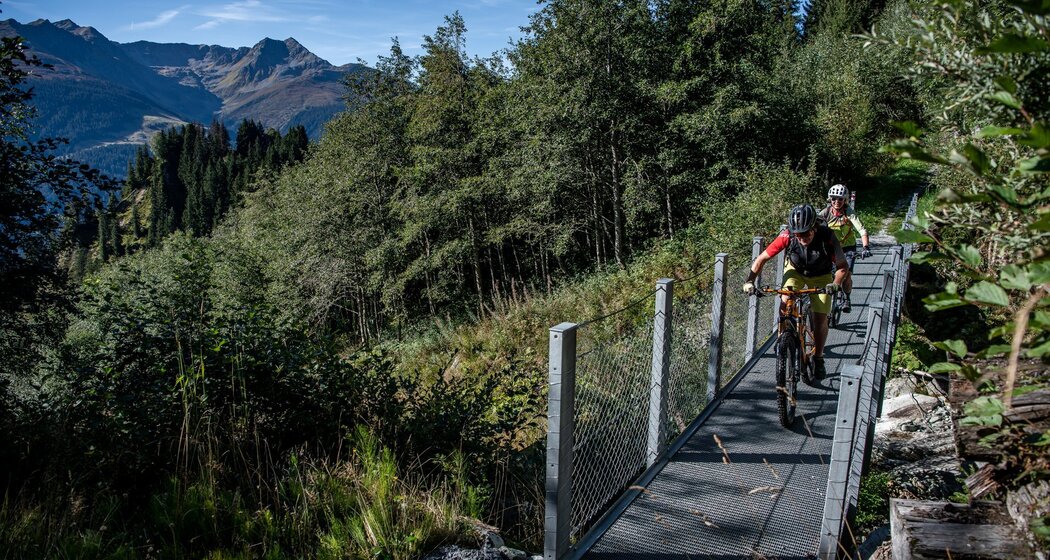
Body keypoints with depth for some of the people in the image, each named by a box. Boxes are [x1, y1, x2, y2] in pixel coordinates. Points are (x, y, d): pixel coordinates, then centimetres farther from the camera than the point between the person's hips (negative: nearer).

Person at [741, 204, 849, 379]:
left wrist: (836, 284, -45)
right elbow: (762, 258, -25)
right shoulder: (787, 236, -31)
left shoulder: (827, 236, -32)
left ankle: (818, 358, 13)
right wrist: (749, 281, -37)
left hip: (820, 276, 0)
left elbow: (843, 266, -26)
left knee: (820, 317, -8)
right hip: (795, 270, 1)